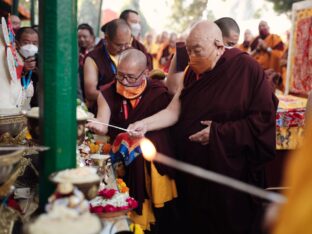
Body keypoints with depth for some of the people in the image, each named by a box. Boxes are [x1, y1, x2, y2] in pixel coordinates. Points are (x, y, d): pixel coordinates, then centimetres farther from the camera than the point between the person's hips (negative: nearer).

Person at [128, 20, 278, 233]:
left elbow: (264, 117, -15)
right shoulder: (192, 71, 5)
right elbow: (174, 111, 1)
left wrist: (219, 132, -18)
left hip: (229, 170, -5)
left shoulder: (246, 68, -13)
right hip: (192, 166, 5)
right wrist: (145, 124, -15)